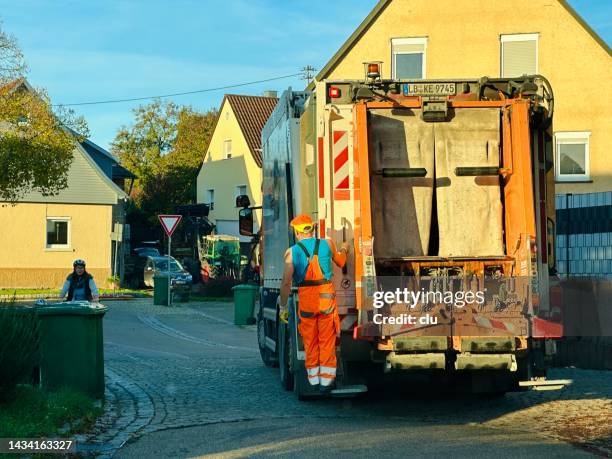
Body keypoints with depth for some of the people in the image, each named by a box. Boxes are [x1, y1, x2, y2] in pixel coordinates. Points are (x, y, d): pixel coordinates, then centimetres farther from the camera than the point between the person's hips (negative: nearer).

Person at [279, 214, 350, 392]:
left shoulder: (292, 252, -3)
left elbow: (287, 282, -6)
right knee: (327, 341, 8)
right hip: (327, 297, 0)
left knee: (310, 342, 13)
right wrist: (344, 249, 44)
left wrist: (283, 306, 3)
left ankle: (313, 378, 20)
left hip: (305, 299, 0)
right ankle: (326, 380, 9)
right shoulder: (327, 244, 3)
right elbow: (340, 262, 23)